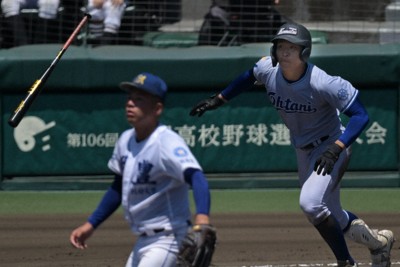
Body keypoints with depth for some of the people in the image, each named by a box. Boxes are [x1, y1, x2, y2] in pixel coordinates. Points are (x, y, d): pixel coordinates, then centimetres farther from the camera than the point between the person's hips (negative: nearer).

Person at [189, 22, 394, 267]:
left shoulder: (322, 83, -32)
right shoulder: (268, 70, -14)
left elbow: (360, 115, -31)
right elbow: (248, 78, 11)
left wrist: (336, 149, -41)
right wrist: (219, 100, 15)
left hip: (329, 146, -7)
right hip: (303, 151, 7)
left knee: (310, 203, -27)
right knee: (328, 216, 16)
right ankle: (378, 241, 42)